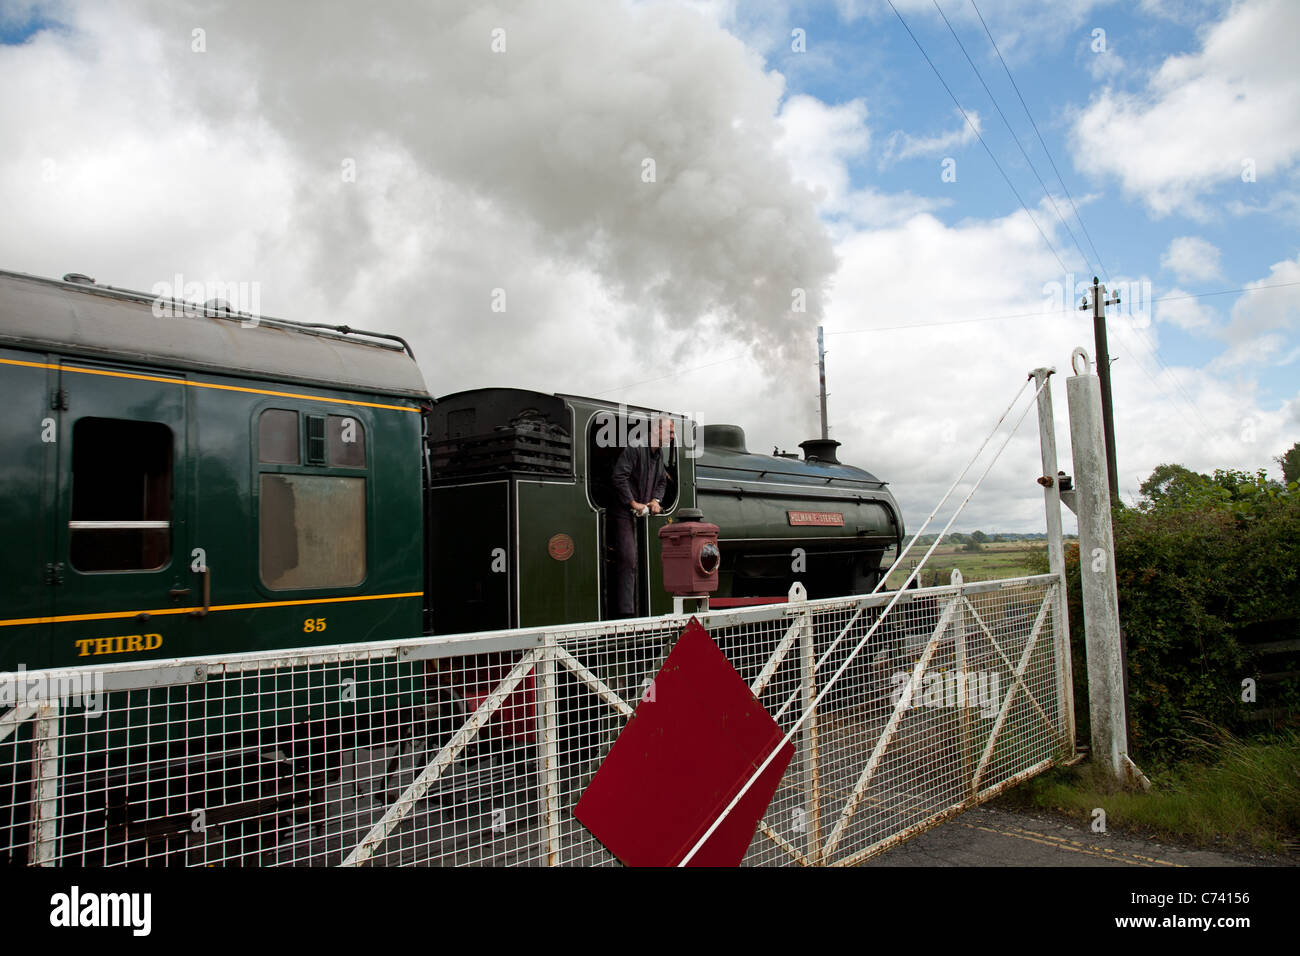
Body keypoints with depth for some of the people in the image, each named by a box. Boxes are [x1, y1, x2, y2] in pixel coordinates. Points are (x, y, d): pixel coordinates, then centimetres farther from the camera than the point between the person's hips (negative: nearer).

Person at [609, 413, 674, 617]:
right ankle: (625, 611, -10)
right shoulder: (635, 448, -11)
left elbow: (662, 482, 22)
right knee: (628, 561, -11)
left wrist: (656, 500, 3)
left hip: (645, 513, 8)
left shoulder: (661, 456, 15)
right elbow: (619, 476, -16)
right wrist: (633, 503, -15)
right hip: (625, 513, -8)